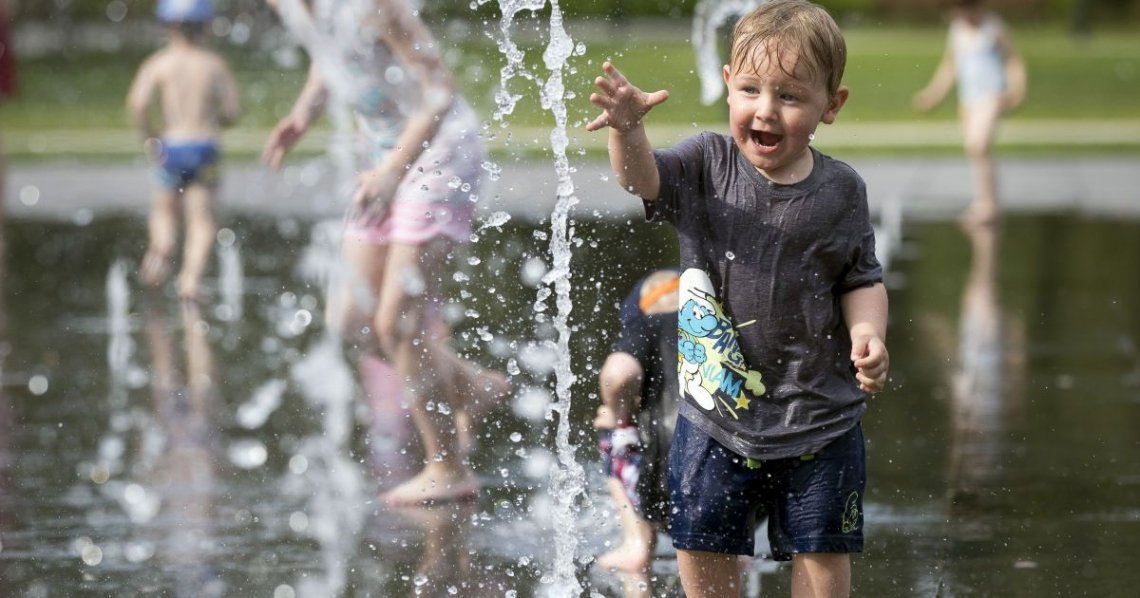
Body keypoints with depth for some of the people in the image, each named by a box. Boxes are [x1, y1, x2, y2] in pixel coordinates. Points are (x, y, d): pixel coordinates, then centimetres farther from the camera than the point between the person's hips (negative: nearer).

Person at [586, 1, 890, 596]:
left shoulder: (840, 190, -4)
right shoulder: (708, 164, -6)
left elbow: (862, 279, 5)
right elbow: (643, 177, -23)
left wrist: (868, 334, -15)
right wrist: (627, 127, -44)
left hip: (819, 419, 0)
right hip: (714, 415, 0)